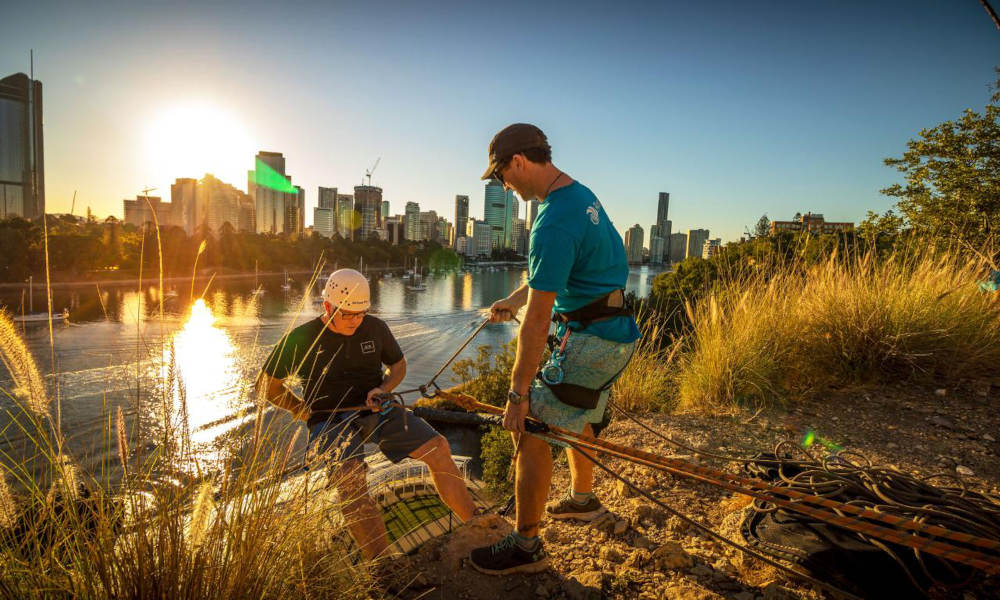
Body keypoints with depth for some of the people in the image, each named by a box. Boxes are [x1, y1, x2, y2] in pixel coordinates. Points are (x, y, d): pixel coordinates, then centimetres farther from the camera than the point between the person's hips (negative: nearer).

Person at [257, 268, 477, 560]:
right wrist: (305, 411, 1)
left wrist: (383, 389, 0)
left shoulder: (376, 328, 5)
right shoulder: (301, 338, -3)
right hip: (330, 422, -3)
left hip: (375, 413, 3)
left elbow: (399, 364, 20)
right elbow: (268, 384, 7)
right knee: (350, 477, -36)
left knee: (437, 447, -17)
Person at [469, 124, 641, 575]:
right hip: (616, 334, 10)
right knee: (574, 417, 26)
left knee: (530, 430, -3)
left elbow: (537, 320, -25)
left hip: (589, 341, -10)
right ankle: (582, 499, 47)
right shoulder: (581, 194, 8)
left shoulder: (554, 220, -24)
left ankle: (525, 546, 10)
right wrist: (515, 297, 28)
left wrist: (518, 392, -19)